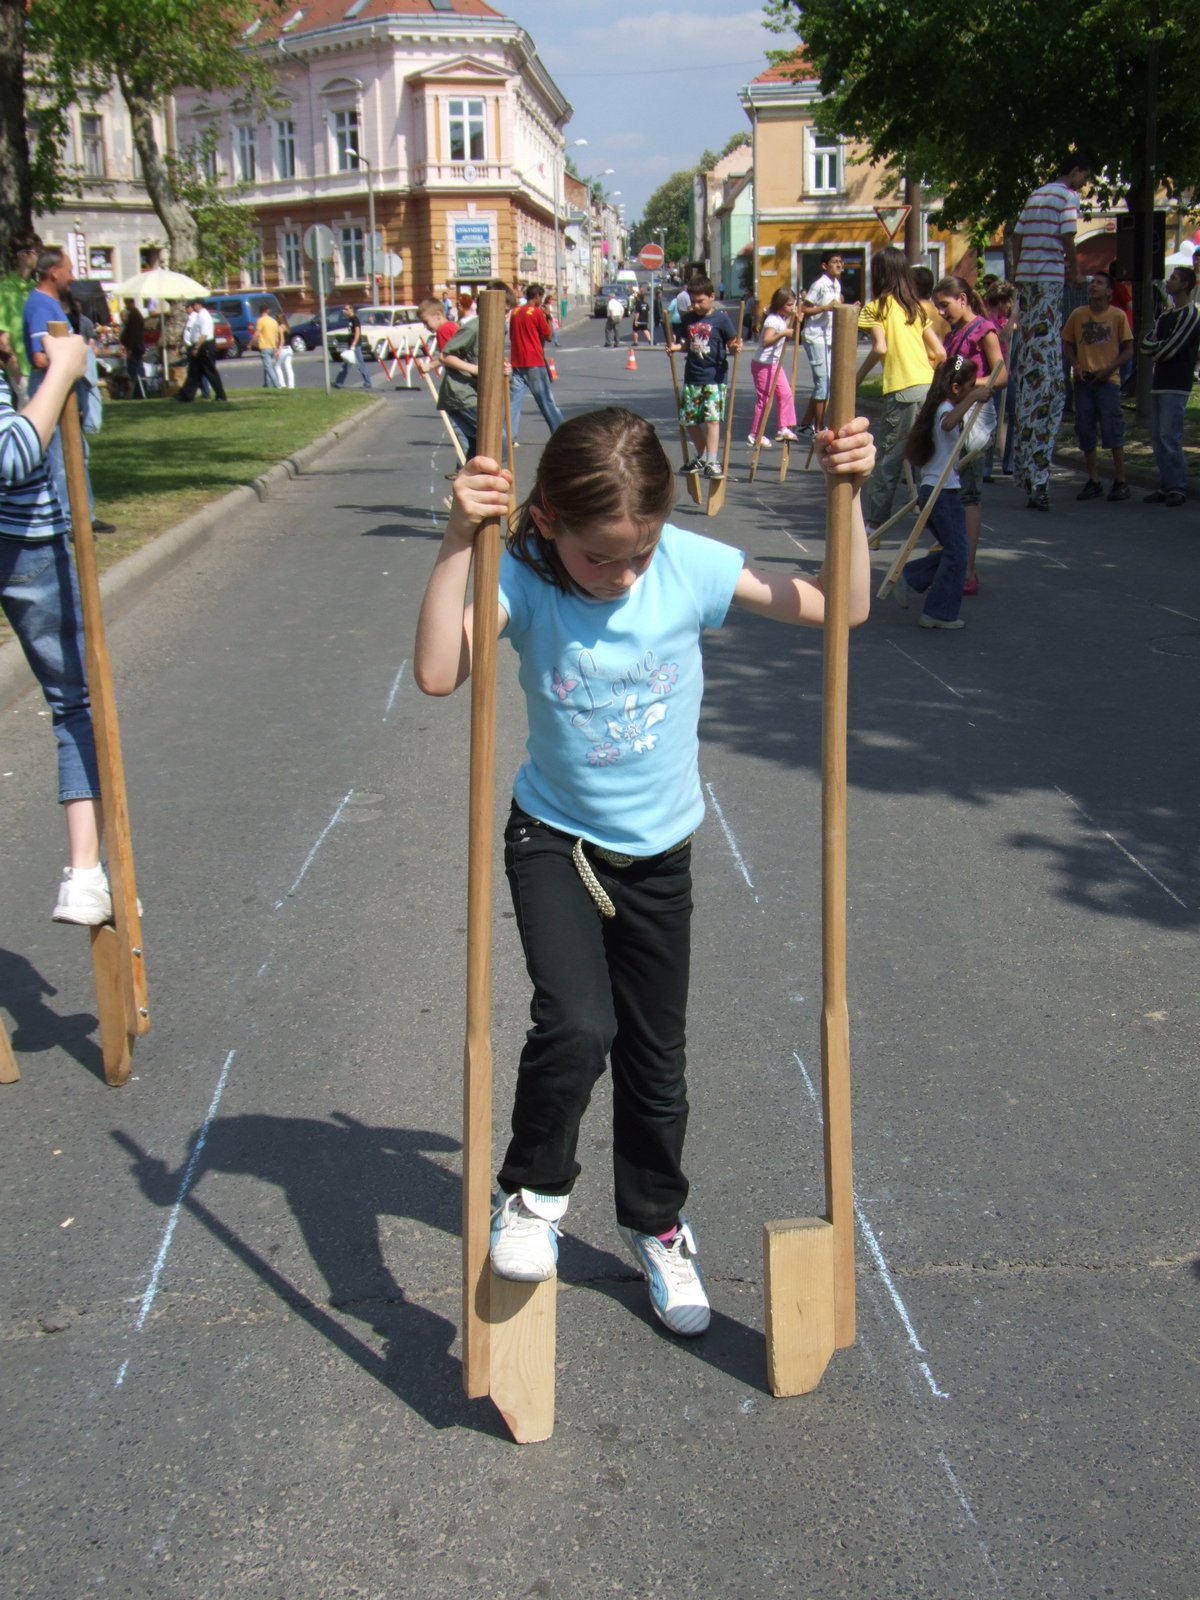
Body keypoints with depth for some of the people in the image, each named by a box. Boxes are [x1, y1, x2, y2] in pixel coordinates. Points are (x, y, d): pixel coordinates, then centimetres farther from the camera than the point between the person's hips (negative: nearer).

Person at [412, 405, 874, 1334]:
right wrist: (461, 541, -40)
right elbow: (438, 673, -34)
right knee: (575, 1027, -24)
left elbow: (843, 608, -10)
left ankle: (657, 1224, 41)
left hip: (658, 855, 2)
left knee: (656, 1057, 15)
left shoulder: (690, 566, -15)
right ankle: (534, 1195, 6)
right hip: (555, 842, -2)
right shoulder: (525, 580, -18)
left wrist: (848, 495, -21)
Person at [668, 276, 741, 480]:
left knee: (712, 418, -13)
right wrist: (675, 347, 3)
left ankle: (712, 462, -13)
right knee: (689, 420, 11)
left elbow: (732, 343, -2)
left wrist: (736, 347, -24)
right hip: (692, 378, 6)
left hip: (715, 377, -6)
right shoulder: (688, 319, 9)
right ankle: (699, 457, 30)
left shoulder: (721, 319, -5)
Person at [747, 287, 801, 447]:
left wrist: (795, 321, 6)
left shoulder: (783, 319, 9)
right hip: (763, 364, -9)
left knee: (786, 393, 4)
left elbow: (792, 337, 19)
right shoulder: (773, 320, -20)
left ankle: (784, 428, 7)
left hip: (774, 363, 9)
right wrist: (783, 333, -38)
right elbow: (766, 341, -31)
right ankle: (755, 434, 7)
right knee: (764, 399, -2)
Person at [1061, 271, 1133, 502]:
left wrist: (1109, 369, -12)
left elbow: (1128, 349, 1)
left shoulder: (1118, 316, -1)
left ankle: (1120, 482, 4)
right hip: (1083, 380, 3)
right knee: (1085, 433, 5)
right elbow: (1067, 345, 12)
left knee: (1113, 432, -4)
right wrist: (1075, 365, -5)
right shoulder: (1078, 315, 6)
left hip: (1108, 381, -3)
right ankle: (1093, 482, 15)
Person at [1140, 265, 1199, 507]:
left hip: (1176, 385, -9)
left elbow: (1169, 349, -15)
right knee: (1157, 439, 7)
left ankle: (1178, 489, -10)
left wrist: (1154, 347, 3)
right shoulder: (1166, 316, 20)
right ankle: (1166, 486, 11)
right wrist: (1160, 347, -7)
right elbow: (1146, 344, 12)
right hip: (1159, 383, 9)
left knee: (1170, 437, -12)